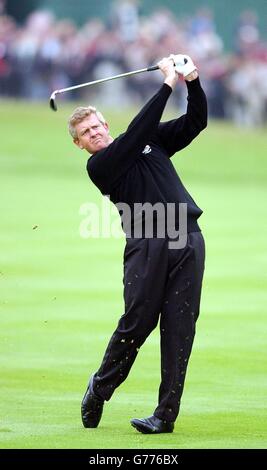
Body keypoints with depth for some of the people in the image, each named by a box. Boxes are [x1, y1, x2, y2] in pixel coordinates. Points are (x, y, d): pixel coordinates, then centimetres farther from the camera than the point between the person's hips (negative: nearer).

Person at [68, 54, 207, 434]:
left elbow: (196, 121, 17)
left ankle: (167, 413, -3)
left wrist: (193, 82, -2)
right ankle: (100, 388, 16)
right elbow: (135, 135, -11)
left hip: (188, 239, 4)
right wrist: (168, 85, -11)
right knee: (137, 321, -8)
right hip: (146, 243, -4)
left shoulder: (154, 141, 20)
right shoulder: (99, 165, 2)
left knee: (179, 327, -3)